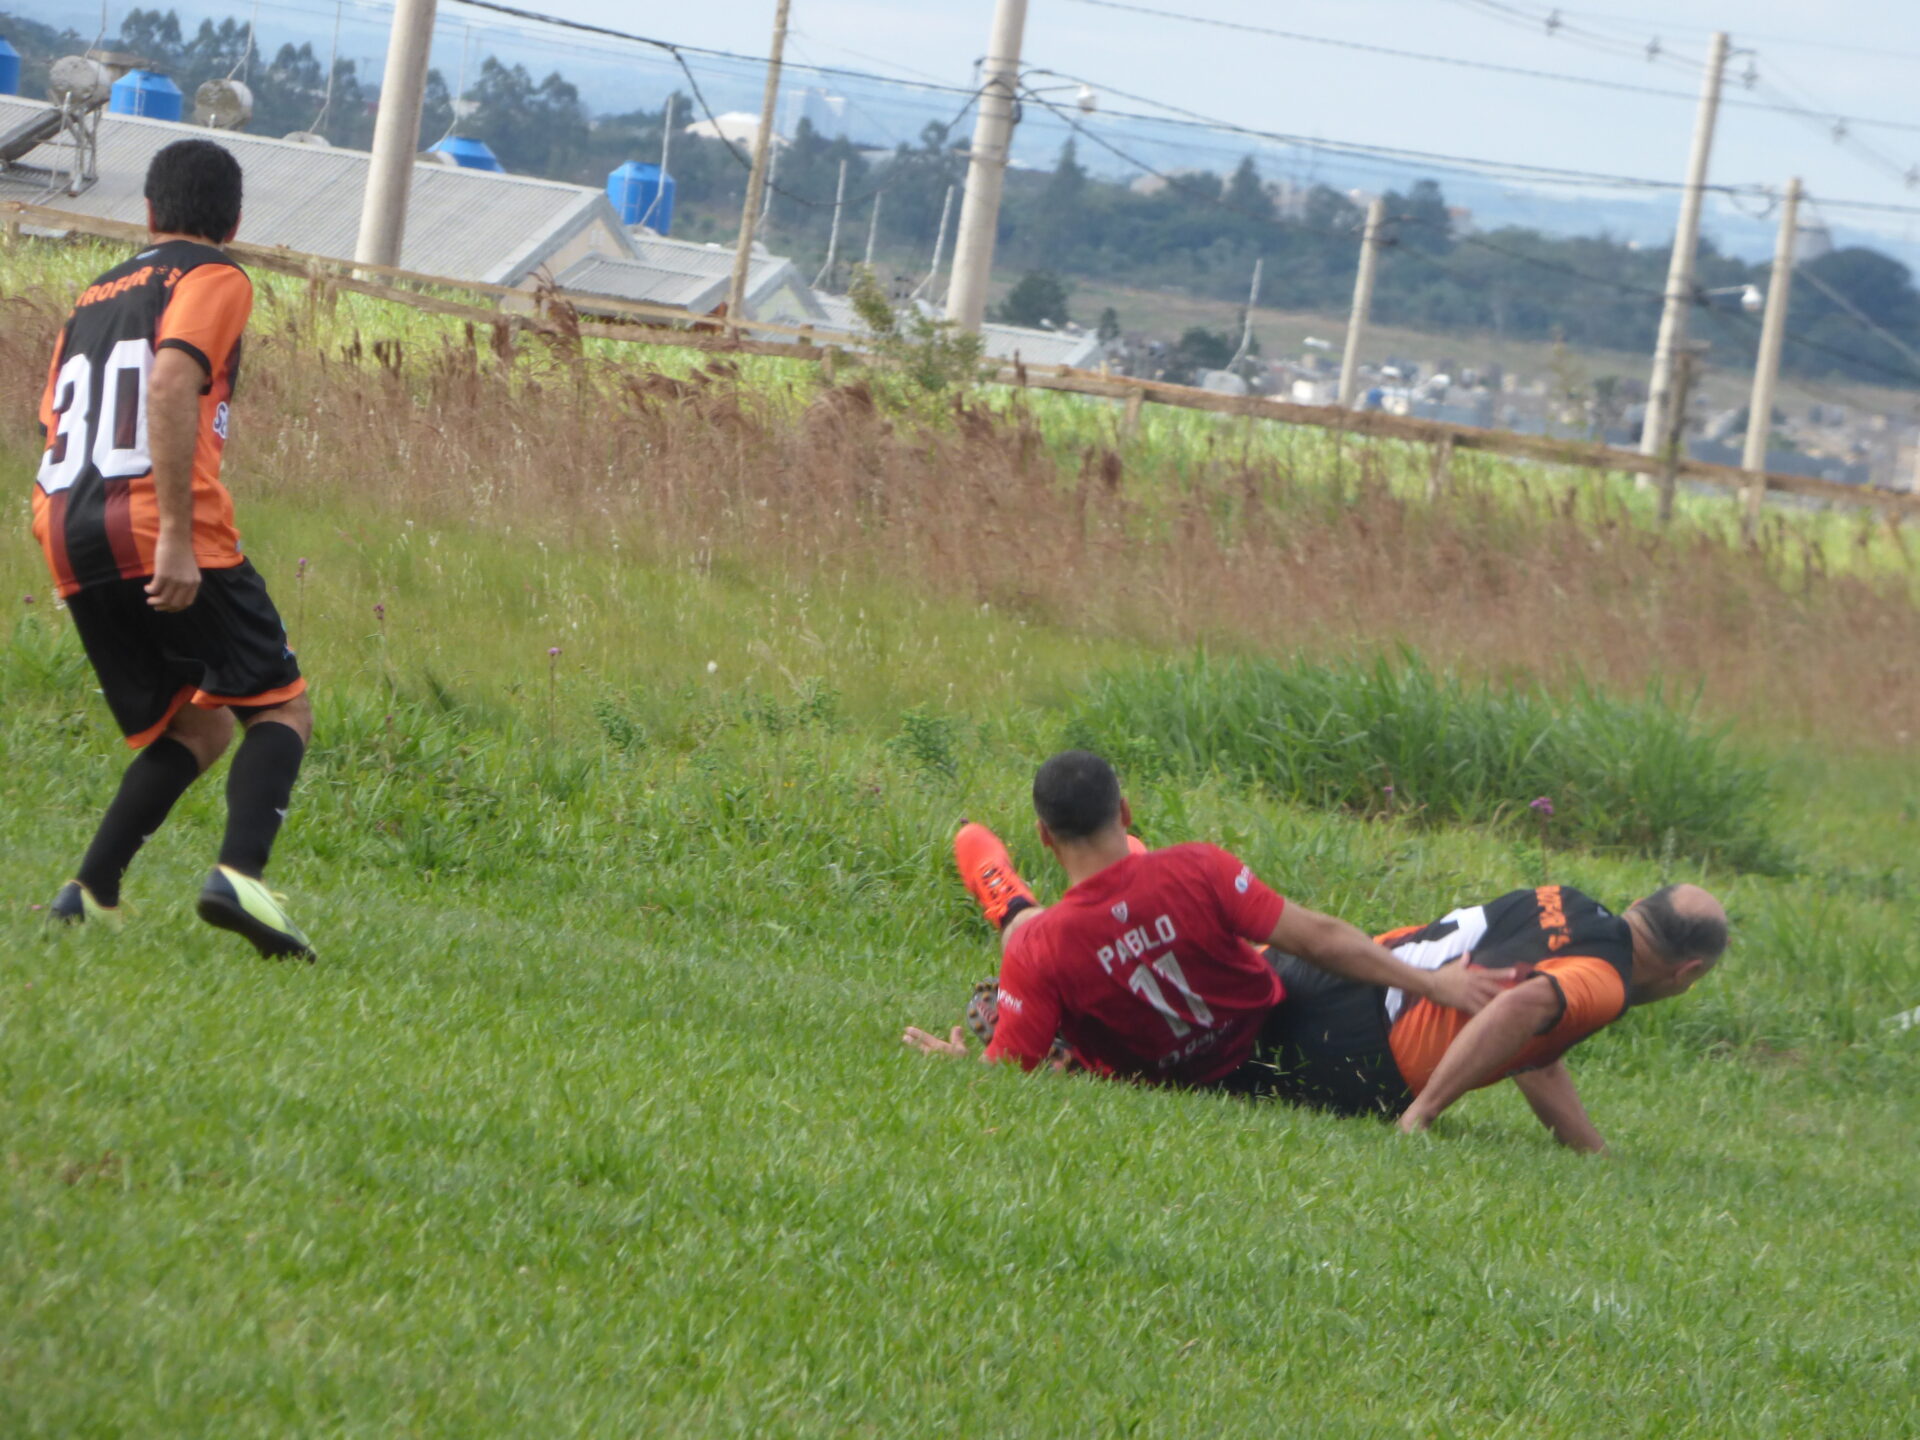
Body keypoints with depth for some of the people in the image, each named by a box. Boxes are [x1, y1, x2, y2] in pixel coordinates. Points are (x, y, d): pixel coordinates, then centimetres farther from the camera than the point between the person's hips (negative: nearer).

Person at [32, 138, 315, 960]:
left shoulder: (94, 298, 25)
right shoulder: (214, 279, 3)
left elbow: (57, 425, 21)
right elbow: (170, 383, -15)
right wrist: (177, 536, -20)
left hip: (67, 538, 7)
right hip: (155, 527, -7)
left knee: (194, 728, 18)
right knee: (281, 709, 2)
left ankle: (91, 891, 1)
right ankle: (239, 873, -23)